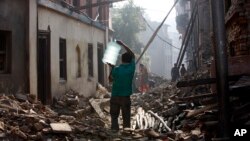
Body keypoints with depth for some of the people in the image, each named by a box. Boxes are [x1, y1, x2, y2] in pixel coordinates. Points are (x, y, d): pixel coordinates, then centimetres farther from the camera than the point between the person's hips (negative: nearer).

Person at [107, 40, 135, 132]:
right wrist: (123, 44, 13)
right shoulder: (131, 68, -7)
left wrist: (112, 68, 11)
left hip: (115, 96, -1)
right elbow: (132, 55, 9)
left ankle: (115, 129, 7)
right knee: (126, 116, 9)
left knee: (114, 115, 11)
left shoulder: (116, 69, -11)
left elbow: (110, 79, 5)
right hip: (126, 96, 1)